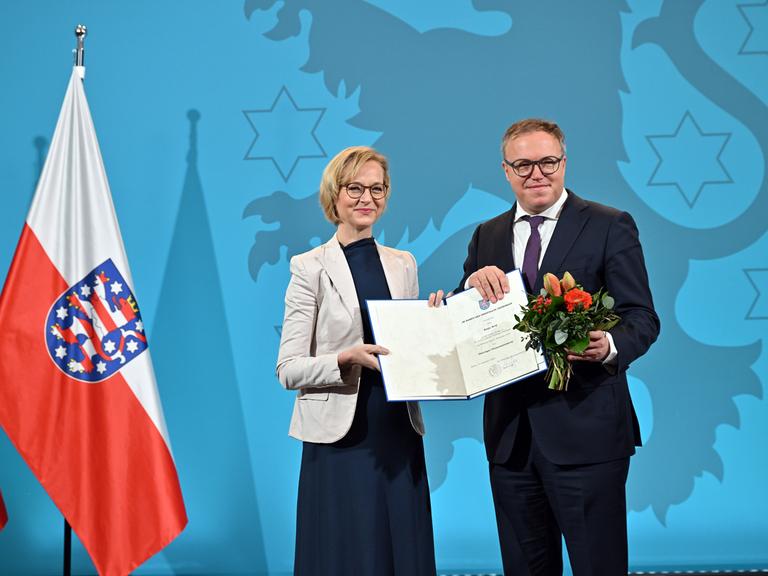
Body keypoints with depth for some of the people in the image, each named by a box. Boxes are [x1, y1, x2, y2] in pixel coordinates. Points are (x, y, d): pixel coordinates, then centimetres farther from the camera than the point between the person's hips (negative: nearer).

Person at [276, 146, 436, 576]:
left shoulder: (403, 264, 11)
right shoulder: (310, 267, -4)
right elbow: (289, 369, -8)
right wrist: (348, 359, -23)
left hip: (399, 436, 4)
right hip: (341, 440, -4)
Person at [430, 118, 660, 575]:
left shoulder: (610, 226, -1)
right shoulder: (487, 236, 13)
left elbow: (642, 317, -5)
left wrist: (610, 346, -27)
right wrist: (474, 283, -11)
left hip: (585, 430, -4)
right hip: (510, 432, 5)